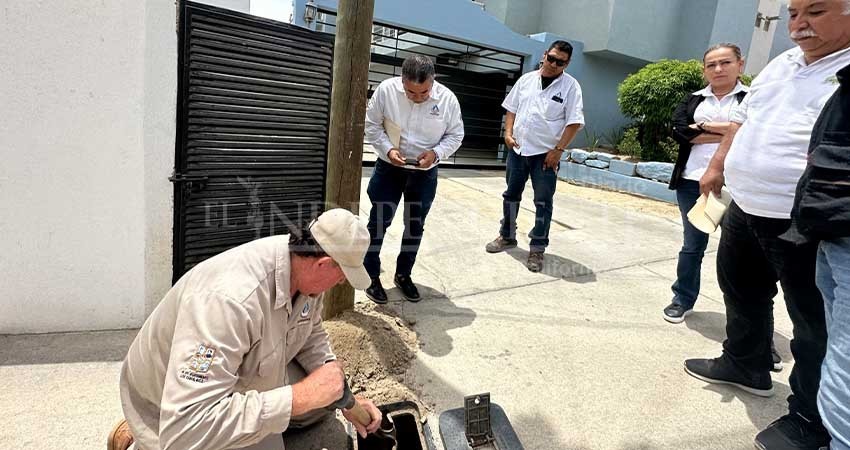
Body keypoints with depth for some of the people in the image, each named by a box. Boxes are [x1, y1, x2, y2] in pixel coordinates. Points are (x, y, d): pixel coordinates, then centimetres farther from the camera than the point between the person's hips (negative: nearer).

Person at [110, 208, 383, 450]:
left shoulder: (305, 268, -17)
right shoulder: (229, 300, -41)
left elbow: (312, 337, 1)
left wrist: (344, 397, -7)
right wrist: (300, 397, -41)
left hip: (245, 383, 7)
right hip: (175, 413, -6)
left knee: (321, 404, 6)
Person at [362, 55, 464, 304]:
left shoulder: (447, 98, -13)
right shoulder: (386, 89, -16)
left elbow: (455, 135, -2)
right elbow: (371, 124, -5)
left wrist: (436, 153, -20)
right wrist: (388, 149, -20)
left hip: (424, 173, 2)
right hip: (389, 168, -1)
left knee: (415, 226, 12)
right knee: (379, 223, 3)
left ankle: (403, 274, 31)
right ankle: (371, 276, 20)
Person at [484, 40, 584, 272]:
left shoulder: (570, 86, -6)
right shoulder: (526, 79, 6)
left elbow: (574, 122, -10)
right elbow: (511, 109, 12)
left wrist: (558, 150, -16)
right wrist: (508, 133, -2)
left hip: (546, 153, -4)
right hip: (517, 149, 4)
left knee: (543, 202, 1)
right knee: (511, 195, 14)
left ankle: (537, 249, 11)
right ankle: (507, 236, 31)